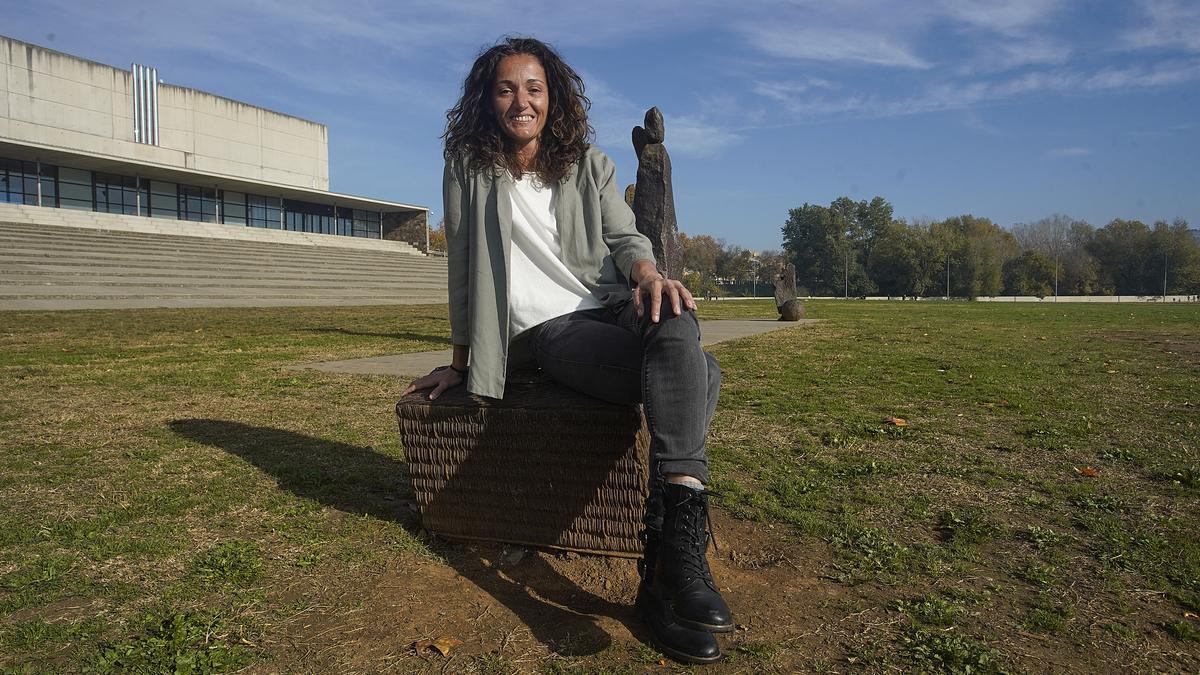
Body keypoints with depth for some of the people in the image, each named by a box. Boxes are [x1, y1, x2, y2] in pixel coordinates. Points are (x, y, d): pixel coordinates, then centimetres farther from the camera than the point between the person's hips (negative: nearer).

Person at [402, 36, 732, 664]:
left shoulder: (591, 165, 16)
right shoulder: (469, 167, 7)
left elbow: (625, 237, 4)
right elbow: (462, 267, 7)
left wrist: (647, 271, -21)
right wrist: (460, 362, 10)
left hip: (611, 307, 4)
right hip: (544, 327, -3)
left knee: (678, 325, -35)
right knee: (696, 372, -30)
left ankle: (671, 556, -37)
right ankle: (670, 570, -31)